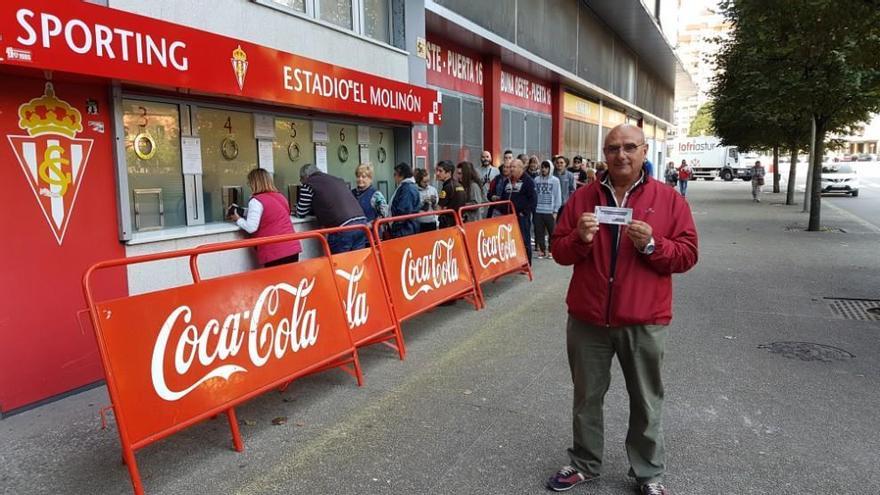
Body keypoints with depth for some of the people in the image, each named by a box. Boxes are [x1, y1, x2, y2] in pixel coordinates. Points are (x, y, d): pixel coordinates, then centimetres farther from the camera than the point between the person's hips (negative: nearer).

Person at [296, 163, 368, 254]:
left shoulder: (308, 184, 8)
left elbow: (301, 213, 16)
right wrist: (316, 209, 47)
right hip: (362, 223, 6)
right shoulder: (337, 179, 27)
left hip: (342, 228, -6)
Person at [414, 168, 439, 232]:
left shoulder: (433, 189, 4)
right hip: (419, 223, -4)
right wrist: (423, 203, -18)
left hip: (432, 221, 4)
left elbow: (436, 208, 9)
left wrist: (434, 202, -10)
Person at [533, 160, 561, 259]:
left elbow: (558, 196, 0)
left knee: (552, 232, 2)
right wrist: (532, 208, -1)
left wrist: (555, 211, -5)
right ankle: (542, 250, 17)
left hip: (550, 211, -2)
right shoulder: (536, 180, 5)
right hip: (538, 211, 2)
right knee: (539, 232, 5)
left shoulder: (555, 180, 0)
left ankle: (551, 250, 15)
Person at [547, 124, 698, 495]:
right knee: (586, 398, 15)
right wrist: (580, 238, -16)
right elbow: (559, 251, 4)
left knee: (646, 402, 12)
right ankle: (584, 464, 34)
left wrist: (651, 244, -20)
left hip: (645, 322, -1)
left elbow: (687, 254, -3)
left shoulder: (669, 199, 0)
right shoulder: (583, 197, 4)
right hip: (587, 319, 2)